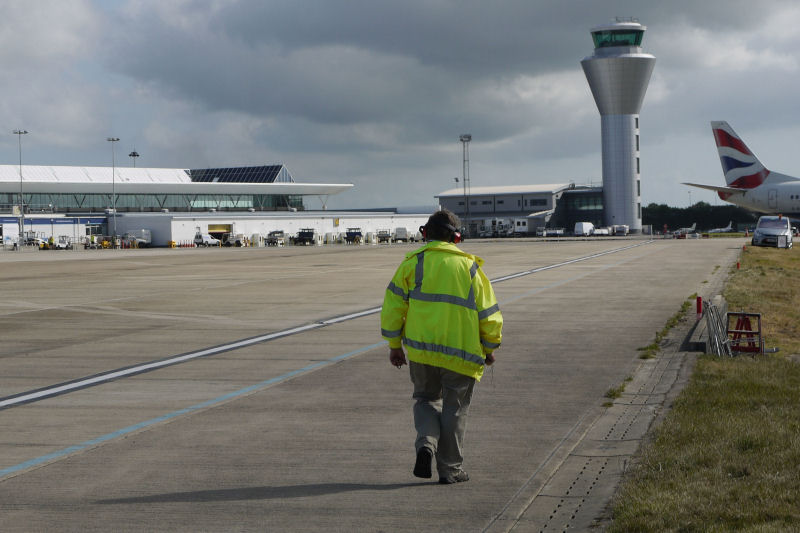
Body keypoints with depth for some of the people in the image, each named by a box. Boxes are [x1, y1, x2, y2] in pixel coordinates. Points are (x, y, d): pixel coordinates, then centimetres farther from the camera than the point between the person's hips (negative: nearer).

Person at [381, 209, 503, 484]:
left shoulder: (413, 262, 2)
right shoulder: (470, 266, 3)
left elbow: (393, 305, -1)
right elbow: (489, 314, 4)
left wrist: (394, 344, 8)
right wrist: (490, 348, 18)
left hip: (421, 349, 1)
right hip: (461, 353, 0)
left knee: (426, 399, 19)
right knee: (454, 408, 11)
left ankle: (426, 444, -5)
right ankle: (449, 469, 13)